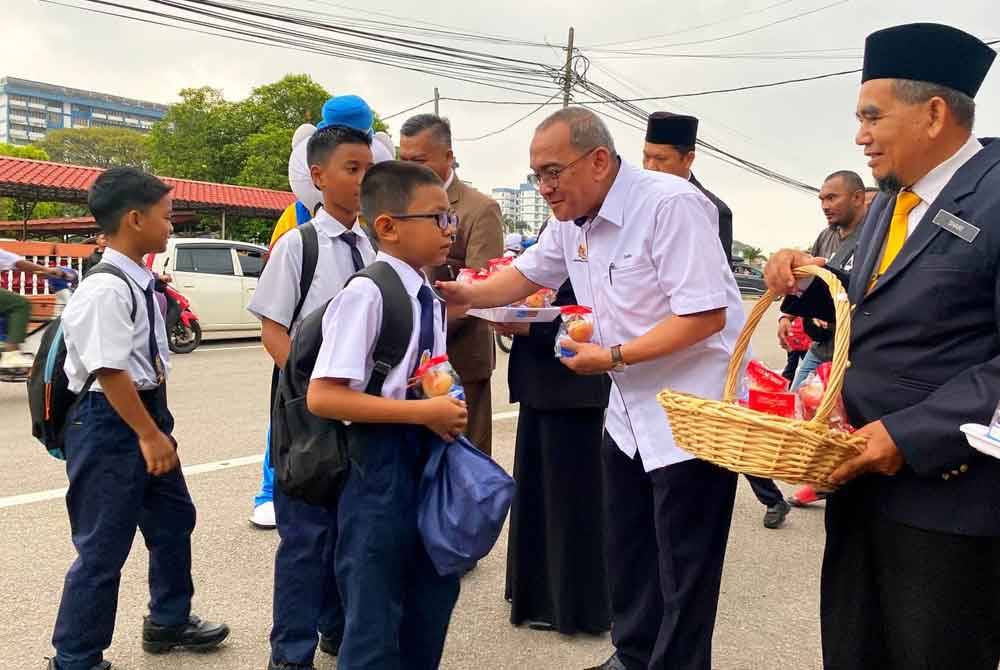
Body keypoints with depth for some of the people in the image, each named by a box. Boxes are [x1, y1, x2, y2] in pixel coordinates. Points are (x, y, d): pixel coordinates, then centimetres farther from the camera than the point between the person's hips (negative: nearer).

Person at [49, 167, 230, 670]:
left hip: (146, 413, 10)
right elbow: (109, 371, -25)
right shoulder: (105, 290, -22)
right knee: (102, 547, 2)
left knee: (173, 519, 23)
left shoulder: (139, 284, 6)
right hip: (110, 424, -10)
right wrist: (149, 435, -21)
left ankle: (169, 622, 44)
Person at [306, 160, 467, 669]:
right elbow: (322, 397, -23)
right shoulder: (365, 294, -18)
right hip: (379, 468, -8)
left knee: (432, 604, 23)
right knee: (374, 622, 6)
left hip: (428, 461, 8)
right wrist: (423, 412, -22)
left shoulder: (431, 300, 7)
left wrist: (447, 411, 1)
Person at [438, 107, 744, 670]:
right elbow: (529, 274, 18)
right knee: (626, 554, 19)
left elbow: (706, 314, -26)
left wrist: (615, 357, -24)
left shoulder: (671, 205, -22)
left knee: (683, 574, 4)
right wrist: (466, 295, 2)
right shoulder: (572, 220, 3)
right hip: (630, 416, 8)